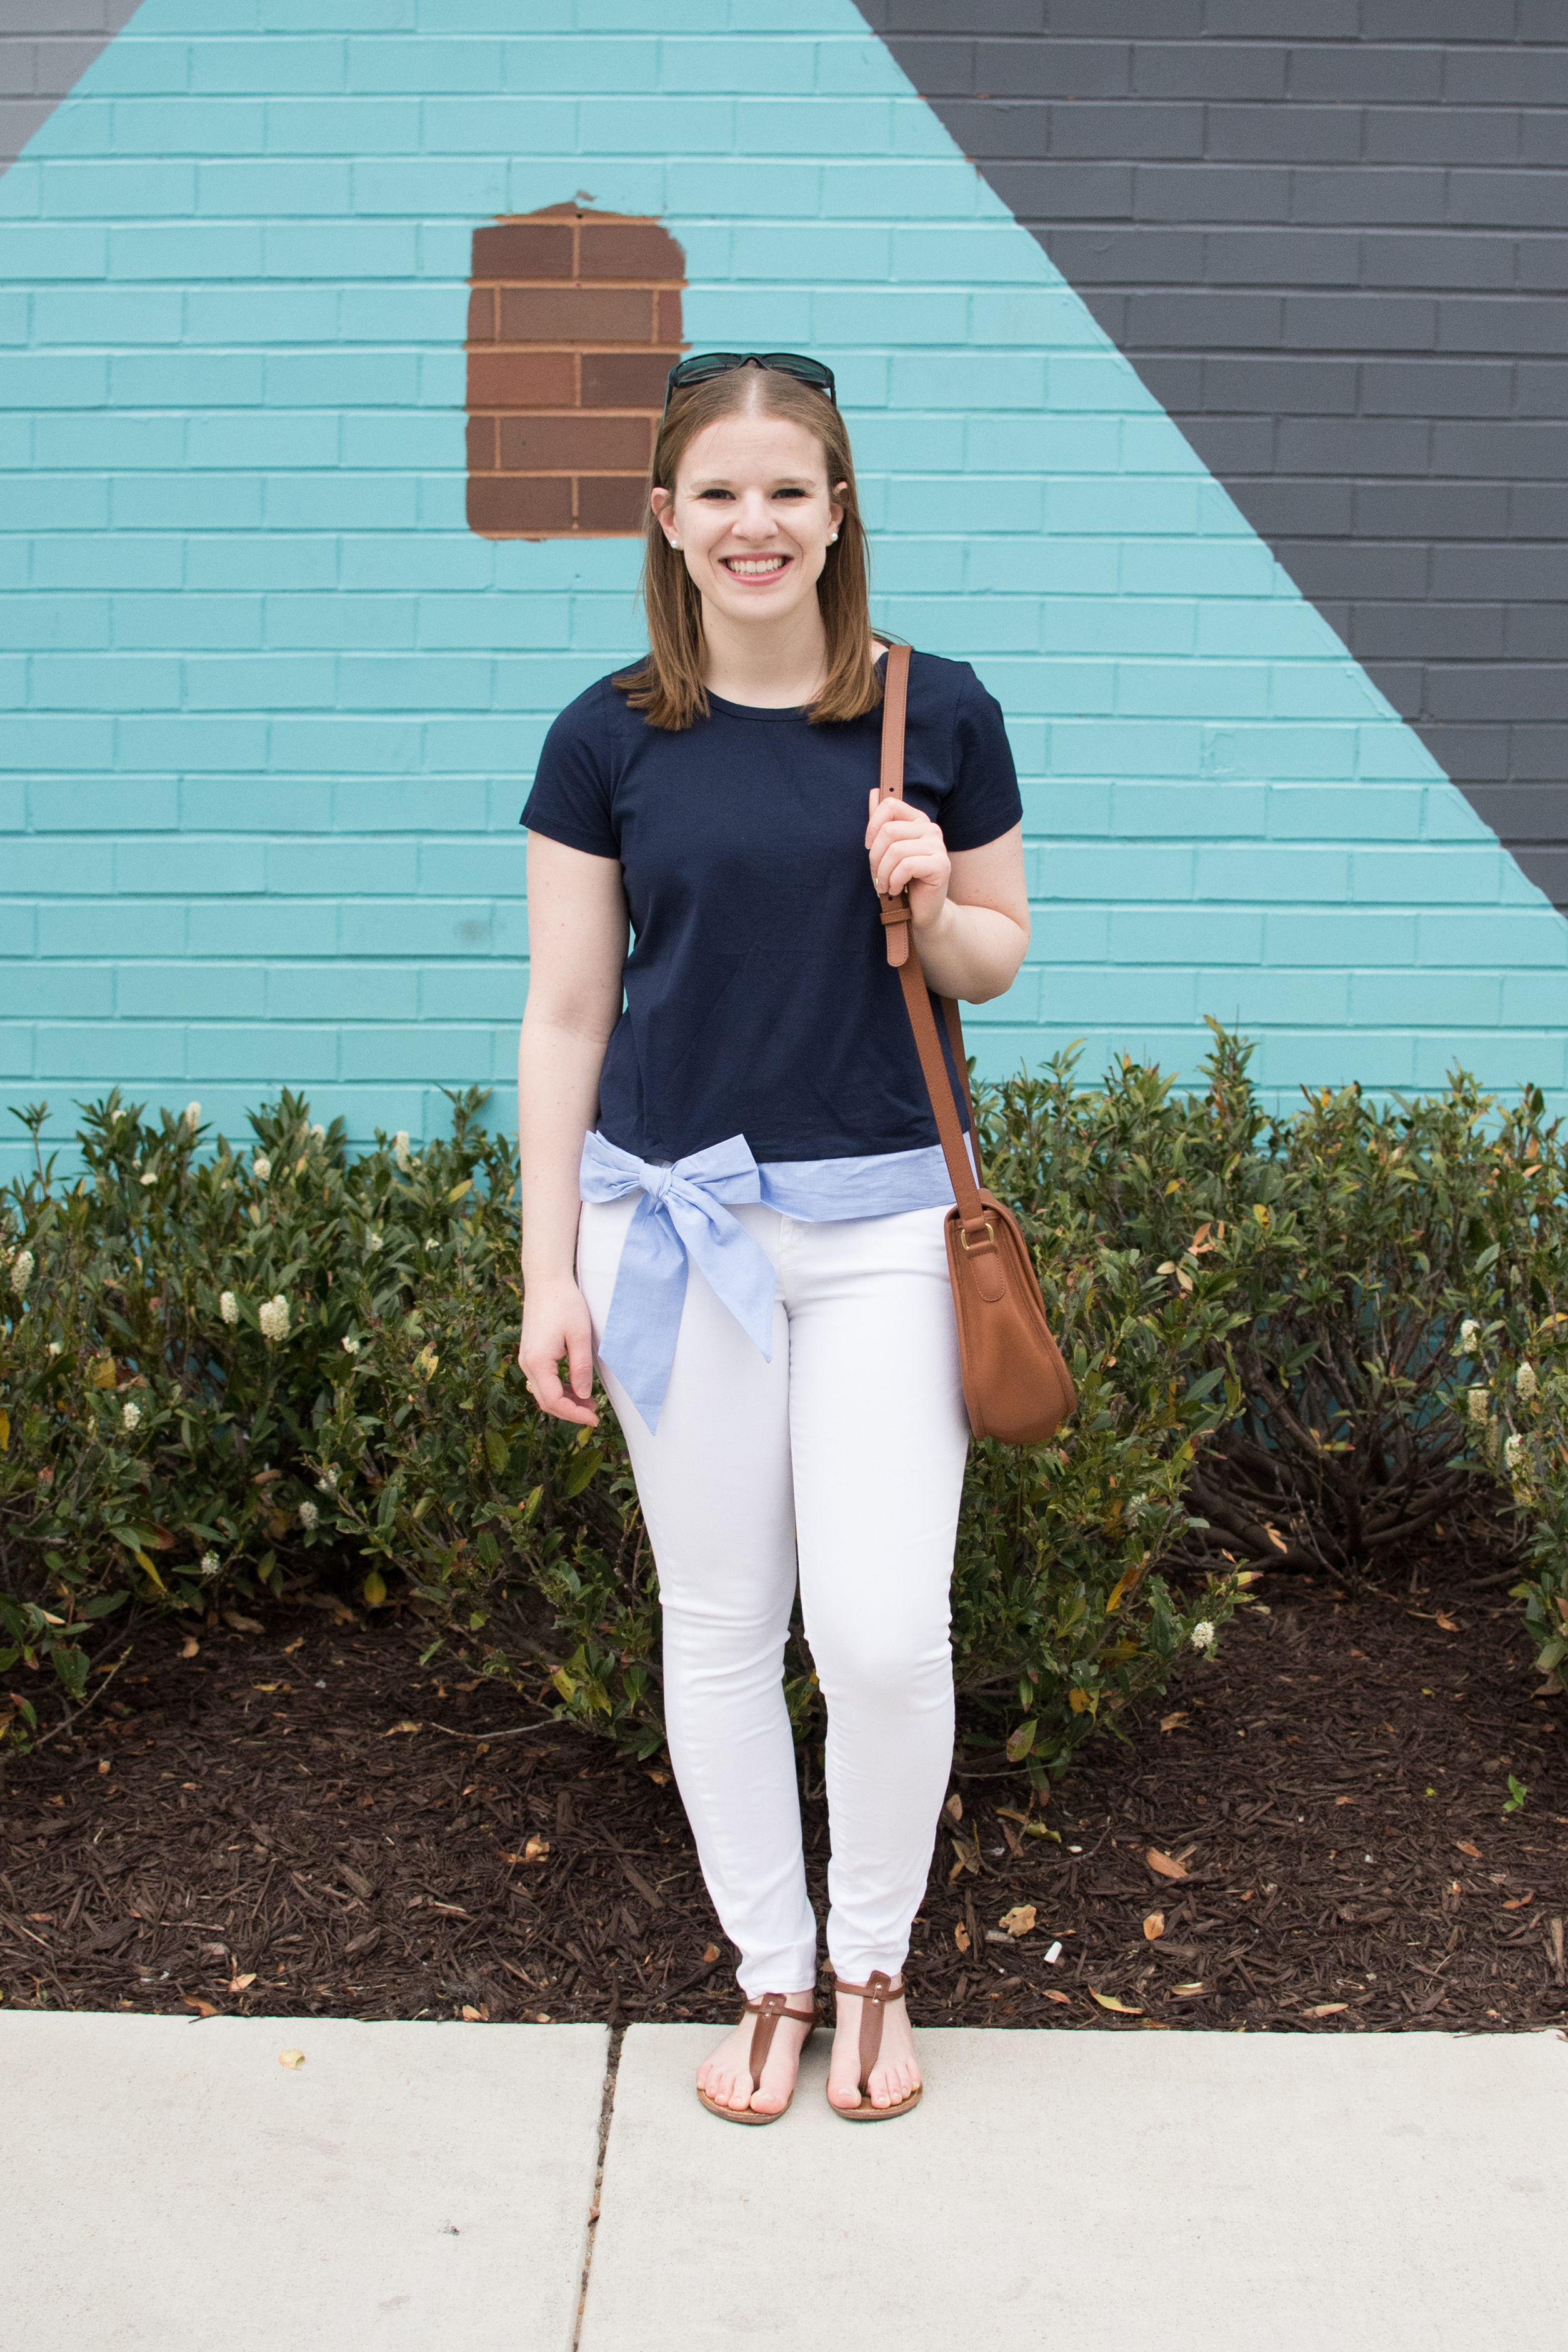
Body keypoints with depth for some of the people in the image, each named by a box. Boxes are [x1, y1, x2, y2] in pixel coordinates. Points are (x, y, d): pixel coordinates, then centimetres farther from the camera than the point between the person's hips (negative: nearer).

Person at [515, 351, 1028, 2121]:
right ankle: (770, 1976, 29)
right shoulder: (609, 738, 0)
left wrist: (932, 904, -13)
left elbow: (999, 958, 11)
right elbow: (566, 1014, 3)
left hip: (884, 1219, 0)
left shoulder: (938, 713, 0)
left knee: (884, 1632, -4)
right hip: (675, 1218, 1)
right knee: (720, 1624, 9)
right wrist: (550, 1271, 1)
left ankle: (874, 1969, 23)